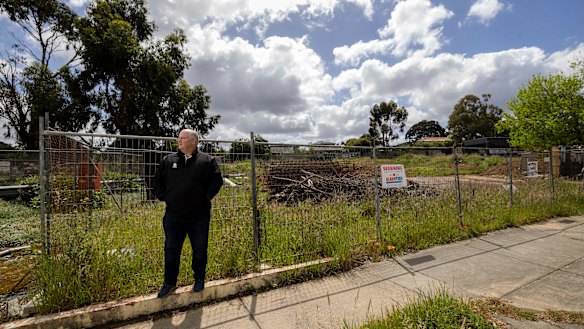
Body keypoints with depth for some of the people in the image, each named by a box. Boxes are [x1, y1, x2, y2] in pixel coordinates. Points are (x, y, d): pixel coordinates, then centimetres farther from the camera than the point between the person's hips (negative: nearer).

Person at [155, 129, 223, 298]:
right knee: (171, 250, 12)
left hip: (199, 216, -2)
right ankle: (169, 283, 30)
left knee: (200, 250, 10)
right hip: (173, 216, 3)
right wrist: (163, 196, 6)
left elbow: (217, 181, -2)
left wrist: (206, 196, -6)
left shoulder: (207, 161, -3)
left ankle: (199, 279, 31)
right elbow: (158, 180, 16)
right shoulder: (168, 160, 6)